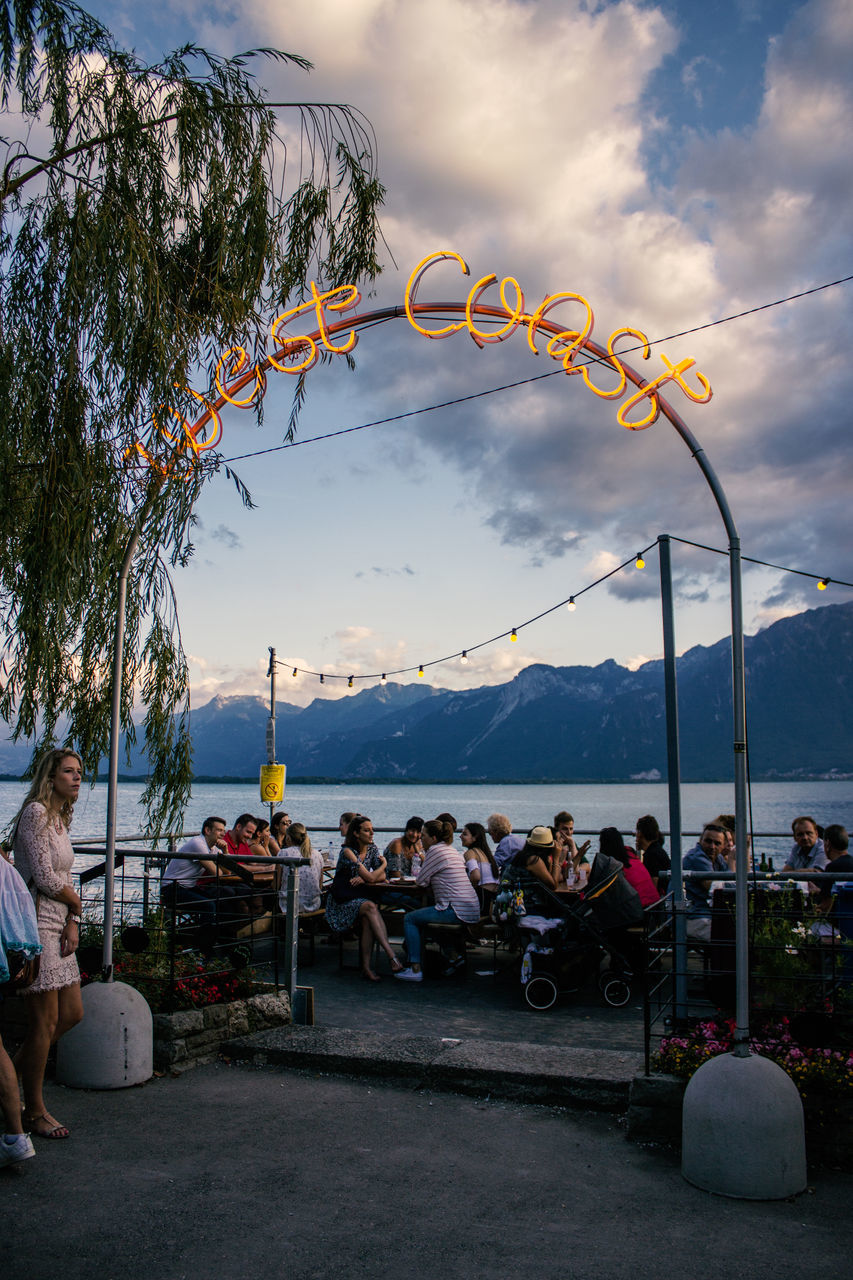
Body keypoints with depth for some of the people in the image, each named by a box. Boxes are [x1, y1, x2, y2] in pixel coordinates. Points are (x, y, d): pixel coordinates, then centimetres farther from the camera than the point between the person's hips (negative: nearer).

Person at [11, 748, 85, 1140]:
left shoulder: (60, 818, 15)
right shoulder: (36, 812, -13)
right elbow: (44, 877, -18)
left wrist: (72, 922, 0)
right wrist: (78, 905, -1)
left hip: (59, 926, 9)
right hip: (36, 924, -9)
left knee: (72, 1013, 12)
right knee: (45, 1022, -1)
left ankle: (13, 1076, 29)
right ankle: (34, 1111, 13)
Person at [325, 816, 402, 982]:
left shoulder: (372, 849, 8)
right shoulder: (348, 852, -14)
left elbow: (382, 877, 3)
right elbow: (371, 877, -18)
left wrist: (363, 879, -14)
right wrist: (384, 864, 0)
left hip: (361, 899, 5)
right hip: (341, 904, -5)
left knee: (367, 919, -30)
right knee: (370, 907, -33)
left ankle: (366, 967, -29)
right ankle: (392, 957, -41)